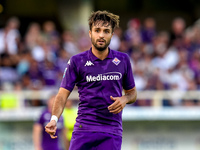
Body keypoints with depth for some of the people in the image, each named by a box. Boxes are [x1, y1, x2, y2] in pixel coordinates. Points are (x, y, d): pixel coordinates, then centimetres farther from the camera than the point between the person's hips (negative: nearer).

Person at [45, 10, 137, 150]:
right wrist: (54, 119, -18)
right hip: (83, 129, -1)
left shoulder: (123, 60, 8)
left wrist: (124, 99, -4)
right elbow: (63, 93, -1)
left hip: (112, 133, 1)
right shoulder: (77, 61, 2)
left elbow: (132, 92, 20)